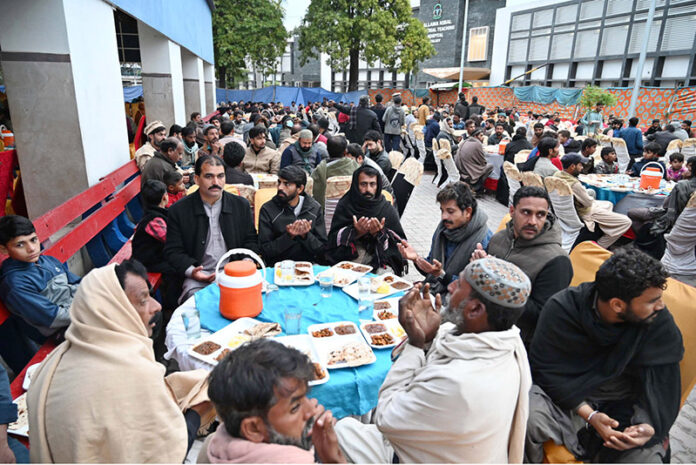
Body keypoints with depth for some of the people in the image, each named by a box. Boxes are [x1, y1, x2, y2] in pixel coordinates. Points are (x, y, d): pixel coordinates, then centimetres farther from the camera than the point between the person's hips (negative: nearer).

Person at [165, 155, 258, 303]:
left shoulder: (241, 205, 9)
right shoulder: (178, 210, 2)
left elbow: (251, 241, 14)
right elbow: (173, 251, 4)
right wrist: (191, 271, -14)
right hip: (198, 276, -2)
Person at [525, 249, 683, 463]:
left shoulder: (660, 321, -9)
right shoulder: (561, 308, -16)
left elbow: (662, 385, -2)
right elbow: (545, 369, -11)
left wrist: (649, 425, -20)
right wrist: (589, 415, -21)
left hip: (623, 408, 2)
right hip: (565, 397, -2)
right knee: (525, 415, -32)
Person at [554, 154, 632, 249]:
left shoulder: (557, 175, -6)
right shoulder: (574, 184, -34)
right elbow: (588, 202, -20)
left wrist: (586, 192, 0)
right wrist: (591, 197, 0)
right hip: (586, 214, -10)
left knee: (608, 204, 32)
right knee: (626, 222, -9)